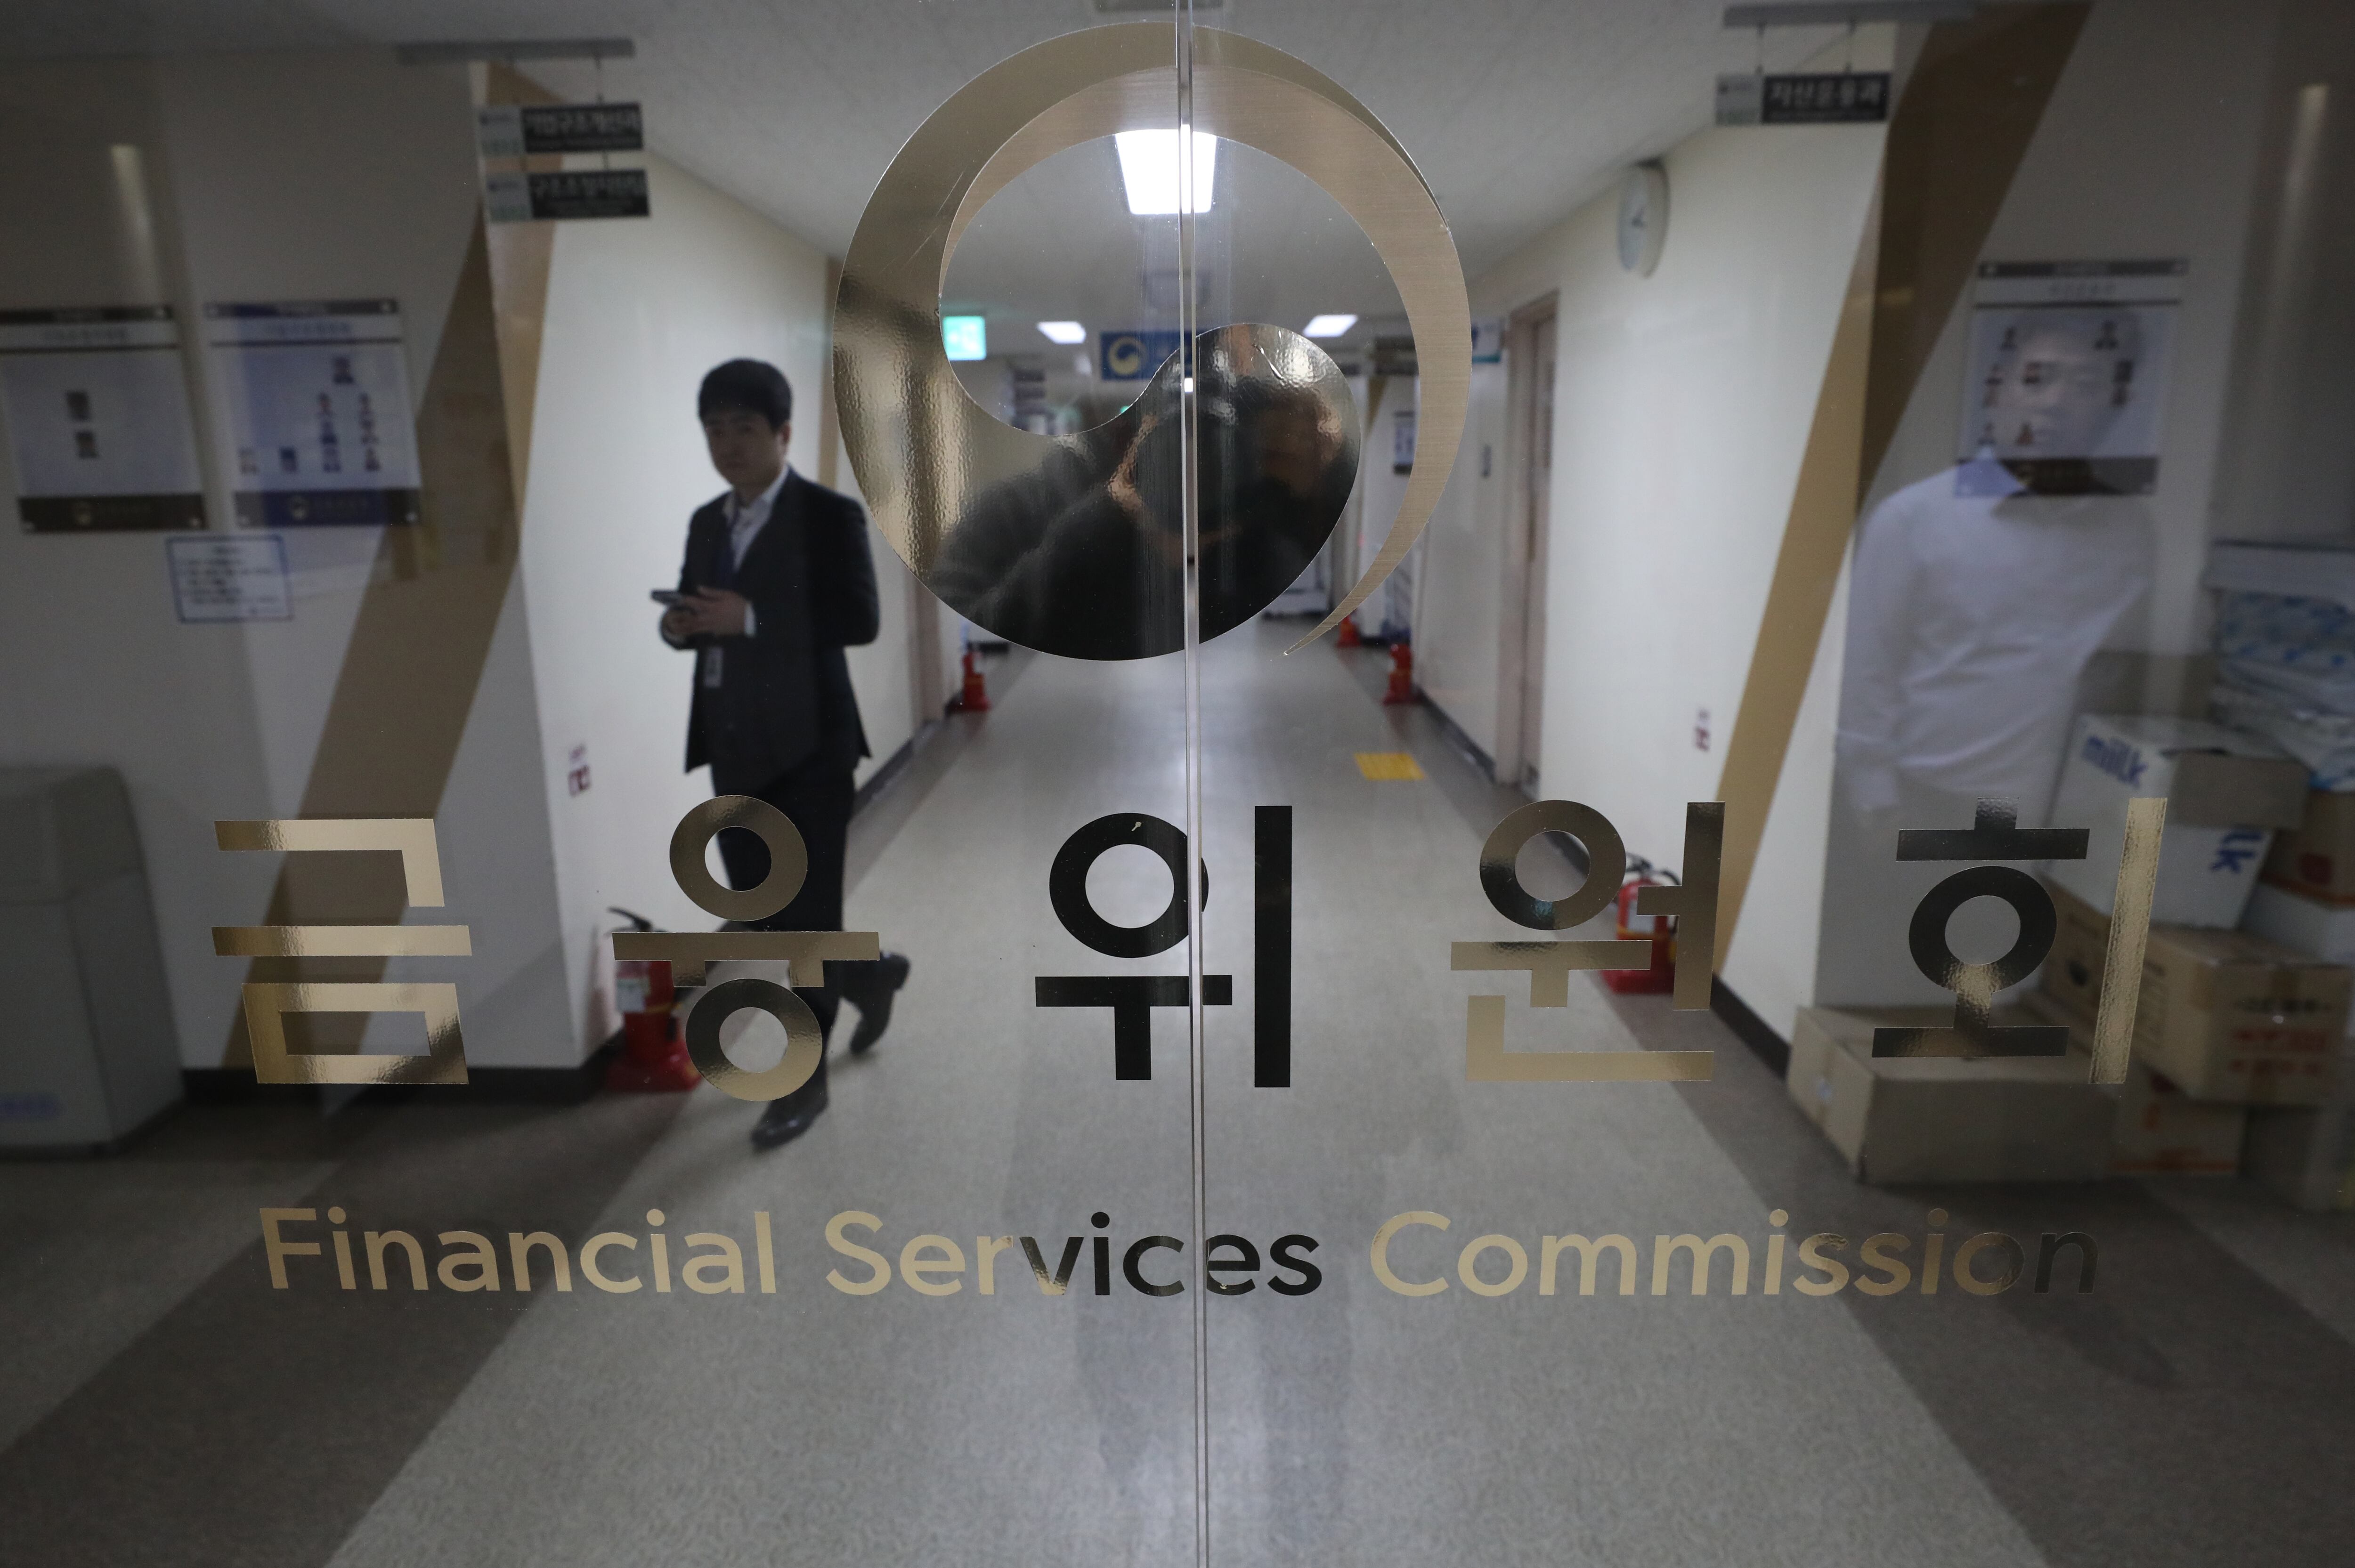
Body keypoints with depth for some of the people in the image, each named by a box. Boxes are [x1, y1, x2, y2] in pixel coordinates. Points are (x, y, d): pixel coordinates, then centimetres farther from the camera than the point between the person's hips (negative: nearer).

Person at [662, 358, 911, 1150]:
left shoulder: (830, 515, -7)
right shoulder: (707, 522, 13)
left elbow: (859, 620, -16)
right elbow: (702, 618, 19)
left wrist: (751, 619, -22)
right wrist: (679, 627, -5)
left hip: (807, 745, -7)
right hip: (734, 747, 7)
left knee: (805, 912, 0)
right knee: (760, 910, 14)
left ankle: (804, 1077, 14)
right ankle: (868, 973, 41)